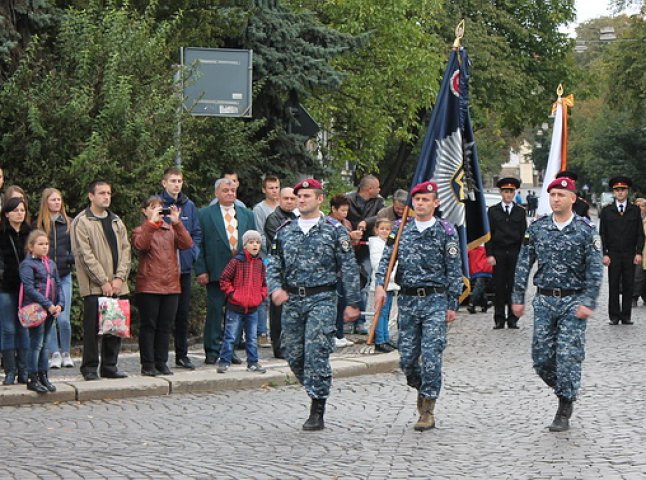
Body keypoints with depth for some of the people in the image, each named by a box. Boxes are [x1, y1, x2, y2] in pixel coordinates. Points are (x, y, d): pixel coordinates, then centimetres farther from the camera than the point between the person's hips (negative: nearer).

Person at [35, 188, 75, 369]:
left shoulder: (68, 223, 6)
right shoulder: (38, 225, 2)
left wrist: (70, 259, -9)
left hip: (64, 275, 0)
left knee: (63, 319, -5)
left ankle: (66, 353, 11)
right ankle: (54, 354, 9)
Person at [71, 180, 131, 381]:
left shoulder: (116, 222, 16)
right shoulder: (81, 222, -4)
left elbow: (125, 250, 11)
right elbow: (85, 255, -10)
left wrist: (119, 278, -4)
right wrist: (103, 281, -14)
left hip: (116, 286, 6)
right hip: (94, 287, -6)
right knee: (92, 327, -3)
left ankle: (110, 366, 16)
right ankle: (89, 368, 5)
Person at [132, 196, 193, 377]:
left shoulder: (172, 230, 15)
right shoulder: (141, 230, 4)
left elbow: (187, 244, -3)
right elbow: (140, 245, -19)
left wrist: (177, 222, -11)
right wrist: (152, 222, -20)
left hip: (171, 285, 4)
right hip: (148, 286, -4)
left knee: (165, 326, 7)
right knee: (148, 326, 0)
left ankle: (161, 363, 13)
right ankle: (148, 364, 3)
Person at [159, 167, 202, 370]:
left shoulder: (189, 206, 10)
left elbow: (197, 233, 14)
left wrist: (193, 253, 1)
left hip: (184, 267, 5)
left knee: (183, 312, 10)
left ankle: (182, 354, 18)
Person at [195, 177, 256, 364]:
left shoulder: (247, 215, 14)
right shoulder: (204, 214, 3)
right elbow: (199, 244, -1)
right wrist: (201, 270, -9)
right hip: (216, 271, -3)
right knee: (214, 310, -3)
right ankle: (212, 351, 4)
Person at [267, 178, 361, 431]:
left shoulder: (334, 230, -1)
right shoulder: (285, 231, 11)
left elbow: (349, 268, 0)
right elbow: (273, 264, 11)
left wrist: (352, 303, -3)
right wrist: (275, 287, -9)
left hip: (322, 299, -5)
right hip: (292, 300, 5)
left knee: (316, 354, -11)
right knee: (293, 355, 6)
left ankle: (317, 412, -6)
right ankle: (318, 394, 27)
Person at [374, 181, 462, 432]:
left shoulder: (445, 232, 0)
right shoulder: (401, 230, 10)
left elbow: (454, 270, 0)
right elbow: (386, 259, 5)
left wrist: (452, 305, -4)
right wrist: (380, 284, -13)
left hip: (435, 300, -4)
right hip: (407, 300, 4)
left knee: (431, 356, -10)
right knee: (407, 357, 5)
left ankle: (427, 410, -2)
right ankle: (422, 388, 32)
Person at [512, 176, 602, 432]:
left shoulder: (586, 229, -4)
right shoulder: (537, 228, 4)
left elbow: (594, 269, -6)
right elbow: (523, 264, 7)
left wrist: (588, 302, -15)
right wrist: (518, 298, 3)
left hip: (573, 301, -3)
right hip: (544, 300, 3)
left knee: (568, 356, -6)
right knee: (541, 356, 1)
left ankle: (564, 412, 4)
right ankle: (565, 390, 27)